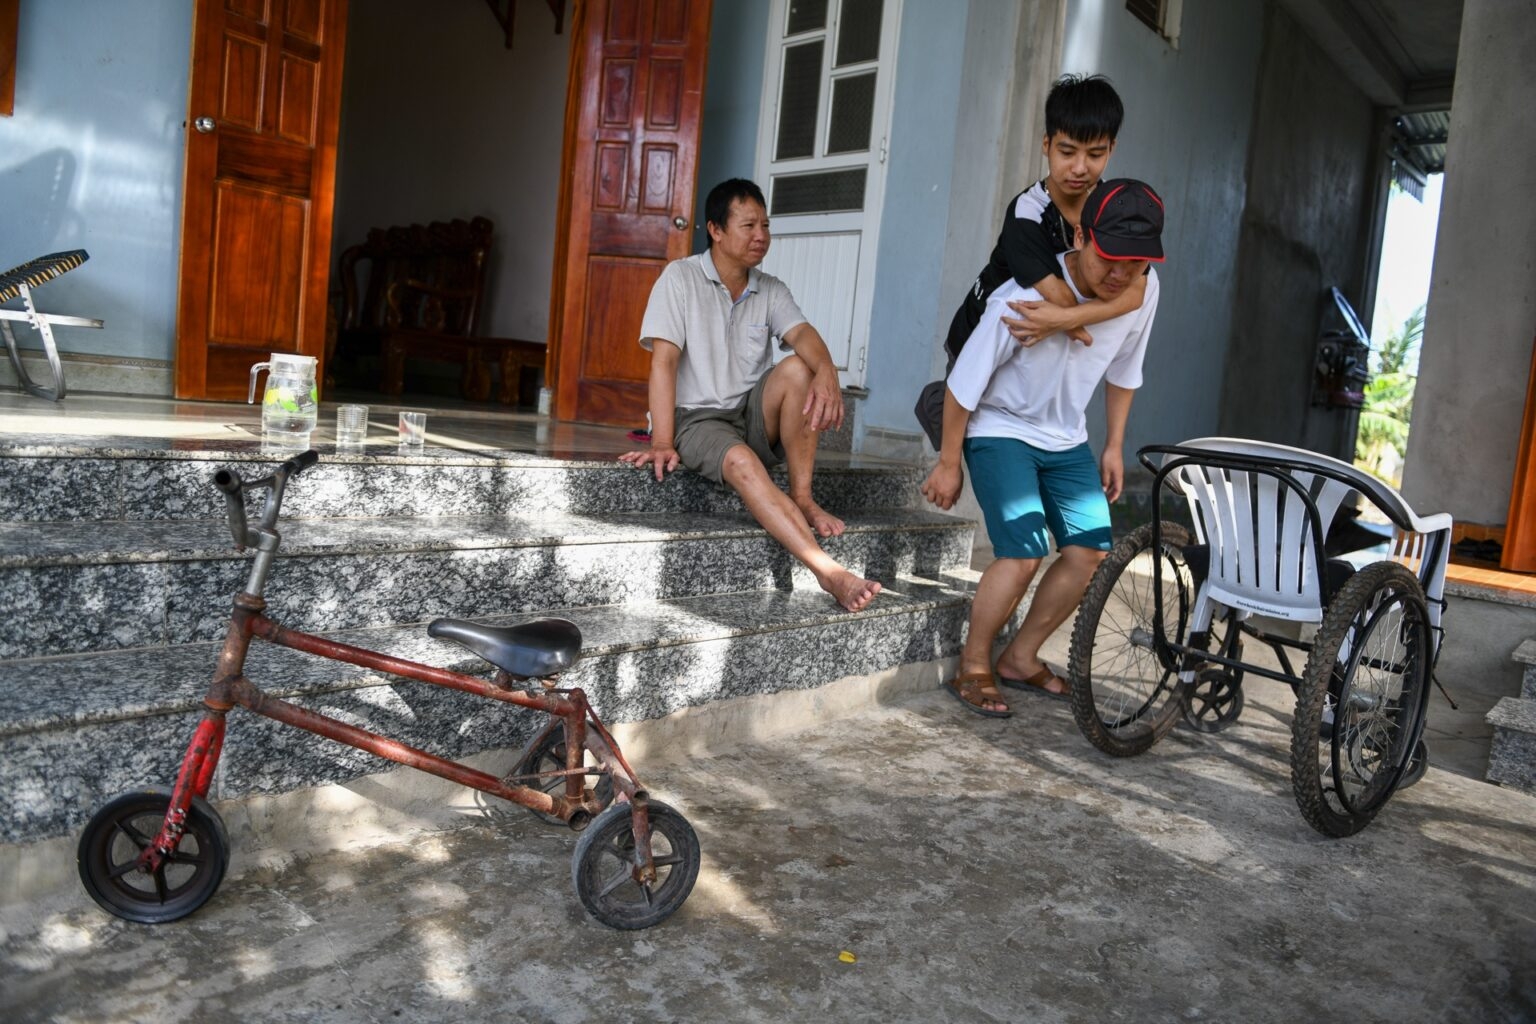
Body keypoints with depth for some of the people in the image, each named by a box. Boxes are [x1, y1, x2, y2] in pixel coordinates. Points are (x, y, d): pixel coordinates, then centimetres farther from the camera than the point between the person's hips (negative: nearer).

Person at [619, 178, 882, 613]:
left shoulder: (772, 291, 8)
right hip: (697, 419, -4)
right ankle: (829, 571, -45)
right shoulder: (681, 277, -4)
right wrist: (662, 444, -24)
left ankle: (802, 498, -19)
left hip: (754, 418, 4)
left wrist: (826, 373, -37)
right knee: (742, 462, -36)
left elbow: (802, 334, -12)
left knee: (798, 368, -24)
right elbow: (664, 361, -13)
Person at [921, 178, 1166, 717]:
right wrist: (948, 463, -11)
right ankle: (972, 667, 2)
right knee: (1024, 554, -19)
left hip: (1065, 439, 6)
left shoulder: (1143, 290, -13)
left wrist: (1113, 447, 11)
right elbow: (965, 382, -19)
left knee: (1091, 550, -3)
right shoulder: (1025, 297, -30)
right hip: (1000, 430, -6)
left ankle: (1021, 658, 16)